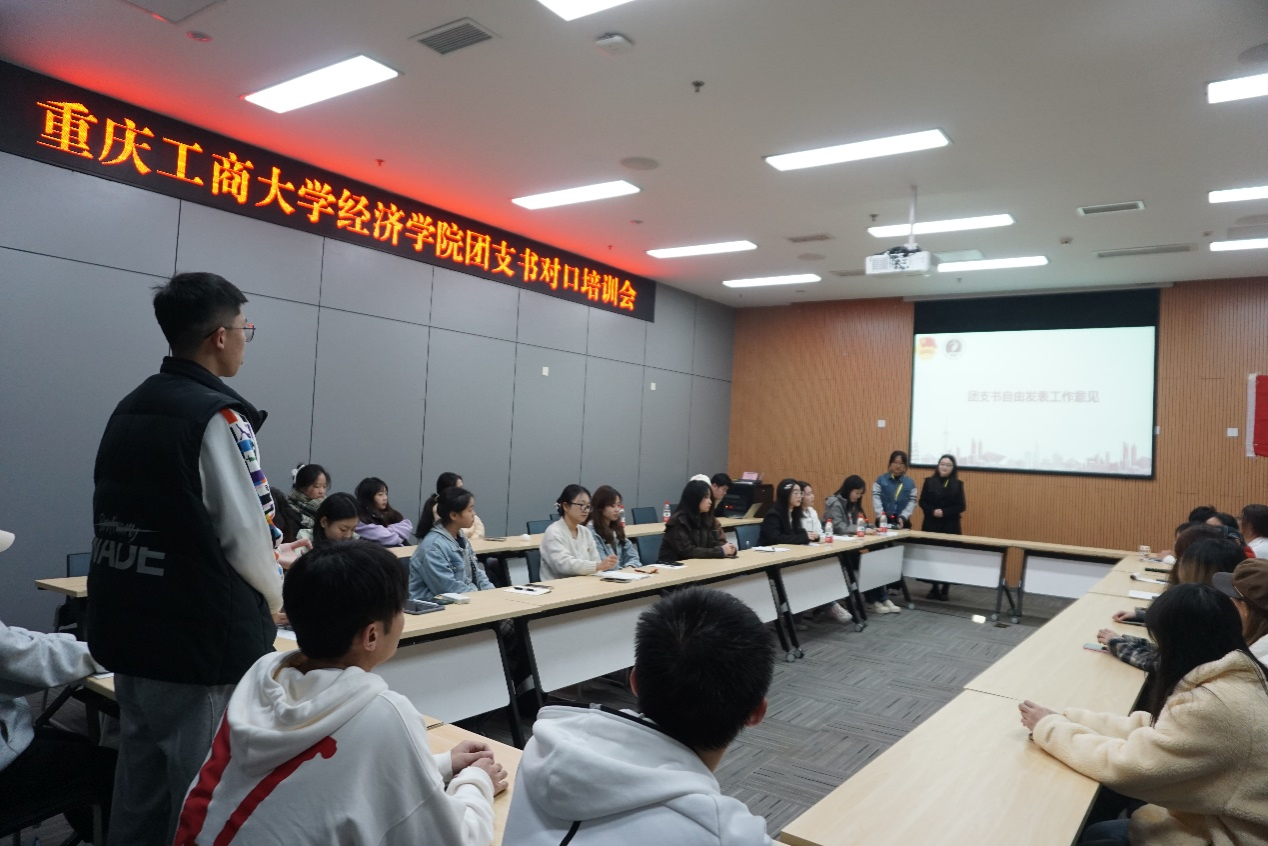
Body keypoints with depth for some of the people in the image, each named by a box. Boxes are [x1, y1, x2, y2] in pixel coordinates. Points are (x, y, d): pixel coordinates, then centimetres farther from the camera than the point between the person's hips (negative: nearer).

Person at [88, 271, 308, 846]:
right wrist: (273, 599, 5)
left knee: (139, 791, 20)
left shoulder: (128, 410, 8)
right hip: (200, 641, -8)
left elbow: (141, 522, 14)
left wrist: (265, 560, 17)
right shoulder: (218, 417, -18)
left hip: (127, 630, 8)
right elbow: (246, 534, -17)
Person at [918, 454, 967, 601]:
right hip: (931, 525, 1)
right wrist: (932, 511, -15)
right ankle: (934, 587, 12)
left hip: (950, 526, 0)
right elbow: (922, 502, 3)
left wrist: (944, 512, -15)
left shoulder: (958, 484, 3)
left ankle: (945, 588, 8)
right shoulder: (929, 482, 4)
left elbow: (961, 506, -1)